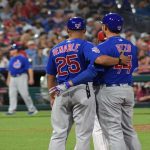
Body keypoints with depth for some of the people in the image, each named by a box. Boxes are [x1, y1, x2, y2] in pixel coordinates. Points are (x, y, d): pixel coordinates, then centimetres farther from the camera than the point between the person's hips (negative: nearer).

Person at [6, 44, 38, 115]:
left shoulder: (22, 58, -9)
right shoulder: (11, 59, 13)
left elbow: (29, 68, -12)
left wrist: (31, 78, -18)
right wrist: (8, 79, 20)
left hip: (21, 77, -7)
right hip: (12, 78, 7)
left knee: (25, 94, -7)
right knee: (12, 94, 3)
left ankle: (32, 109, 4)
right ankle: (11, 110, 7)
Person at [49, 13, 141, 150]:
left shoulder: (105, 46, -14)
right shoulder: (132, 46, 7)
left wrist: (68, 84, -26)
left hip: (109, 91, -7)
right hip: (128, 91, 7)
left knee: (113, 131, -5)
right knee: (128, 130, 14)